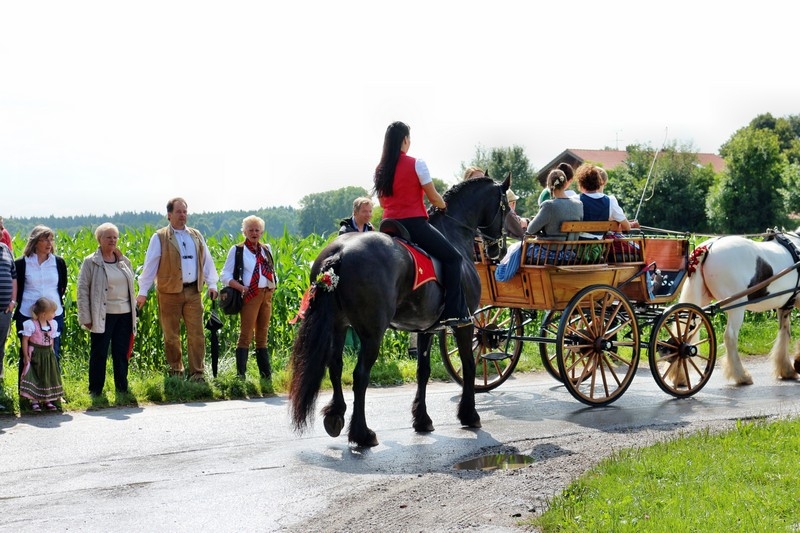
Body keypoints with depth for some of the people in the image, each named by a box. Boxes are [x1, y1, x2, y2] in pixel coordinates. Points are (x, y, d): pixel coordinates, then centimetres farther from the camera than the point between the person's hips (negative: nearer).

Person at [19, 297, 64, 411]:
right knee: (34, 377, -3)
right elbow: (25, 340, -12)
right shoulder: (31, 324, -16)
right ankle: (34, 401, 5)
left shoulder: (53, 324, 2)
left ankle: (48, 400, 19)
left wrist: (51, 352, 8)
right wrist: (26, 356, -13)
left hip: (48, 355, 6)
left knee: (49, 377, 9)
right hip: (35, 355, -6)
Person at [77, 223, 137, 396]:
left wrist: (134, 313, 11)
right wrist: (86, 317, -8)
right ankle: (95, 390, 10)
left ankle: (122, 388, 17)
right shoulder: (91, 262, -2)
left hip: (125, 314, 4)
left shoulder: (124, 261, 12)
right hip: (103, 315, -4)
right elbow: (82, 290, -4)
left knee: (121, 352, 8)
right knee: (99, 353, 1)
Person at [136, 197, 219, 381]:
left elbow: (207, 261, 15)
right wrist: (143, 292, -8)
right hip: (170, 292, -3)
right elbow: (150, 265, -4)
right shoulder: (160, 238, -1)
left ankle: (197, 373, 2)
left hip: (193, 292, 3)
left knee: (196, 334, -2)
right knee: (171, 335, 5)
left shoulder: (196, 235, 13)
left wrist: (212, 284, 7)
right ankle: (175, 371, 17)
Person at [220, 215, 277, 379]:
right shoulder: (237, 250, 1)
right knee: (246, 334, -9)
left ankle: (266, 373, 18)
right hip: (250, 295, -6)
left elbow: (272, 271, 23)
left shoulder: (266, 249, 16)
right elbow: (226, 276, -2)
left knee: (262, 334, 12)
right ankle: (241, 374, -7)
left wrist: (274, 284, 4)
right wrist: (241, 287, -16)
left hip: (267, 294, 6)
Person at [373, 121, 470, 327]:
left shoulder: (380, 169, 9)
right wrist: (444, 206, 15)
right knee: (452, 257, 1)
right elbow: (433, 198, -5)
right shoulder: (416, 164, -8)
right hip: (414, 224, -6)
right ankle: (454, 313, -8)